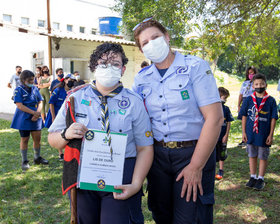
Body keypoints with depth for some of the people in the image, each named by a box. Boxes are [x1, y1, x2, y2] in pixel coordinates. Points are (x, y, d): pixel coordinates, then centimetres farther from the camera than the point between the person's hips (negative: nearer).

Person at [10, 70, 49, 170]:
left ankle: (37, 158, 26)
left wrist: (37, 113, -12)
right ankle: (24, 161, 18)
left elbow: (40, 102, 6)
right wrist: (34, 112, -19)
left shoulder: (35, 89, 7)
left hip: (36, 118, 5)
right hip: (23, 119, -4)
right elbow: (20, 106, -16)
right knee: (24, 139, 5)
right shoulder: (19, 90, -9)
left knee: (37, 138, 7)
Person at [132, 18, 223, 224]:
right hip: (158, 154, 5)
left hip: (193, 152, -4)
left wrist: (196, 166, -17)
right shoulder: (142, 78, 6)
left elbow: (215, 118, -15)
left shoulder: (195, 67, -9)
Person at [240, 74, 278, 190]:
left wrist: (271, 135, -5)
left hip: (264, 135, -2)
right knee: (252, 156, 13)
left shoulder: (271, 101, -5)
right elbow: (244, 116, 4)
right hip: (250, 133, 2)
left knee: (263, 157, 8)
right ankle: (253, 177, 26)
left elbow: (273, 119, -2)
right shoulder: (248, 100, 0)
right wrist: (243, 132, 2)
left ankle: (261, 179, 21)